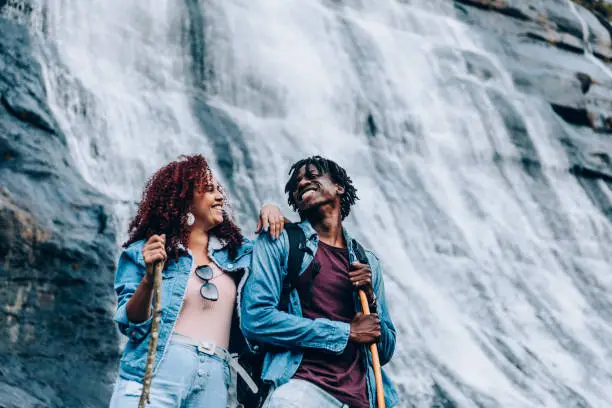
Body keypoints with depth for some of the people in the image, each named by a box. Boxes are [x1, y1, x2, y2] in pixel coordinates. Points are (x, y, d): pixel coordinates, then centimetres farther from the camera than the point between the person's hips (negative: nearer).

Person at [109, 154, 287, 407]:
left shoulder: (236, 251, 17)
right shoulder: (145, 250, 7)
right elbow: (132, 325, 1)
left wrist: (269, 212, 15)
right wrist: (149, 278, -16)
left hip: (214, 381, 3)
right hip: (154, 370, -3)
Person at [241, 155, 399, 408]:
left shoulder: (367, 262, 18)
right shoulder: (278, 242, 6)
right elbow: (255, 319, -8)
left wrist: (370, 300, 2)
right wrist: (347, 332, -3)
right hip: (304, 384, -4)